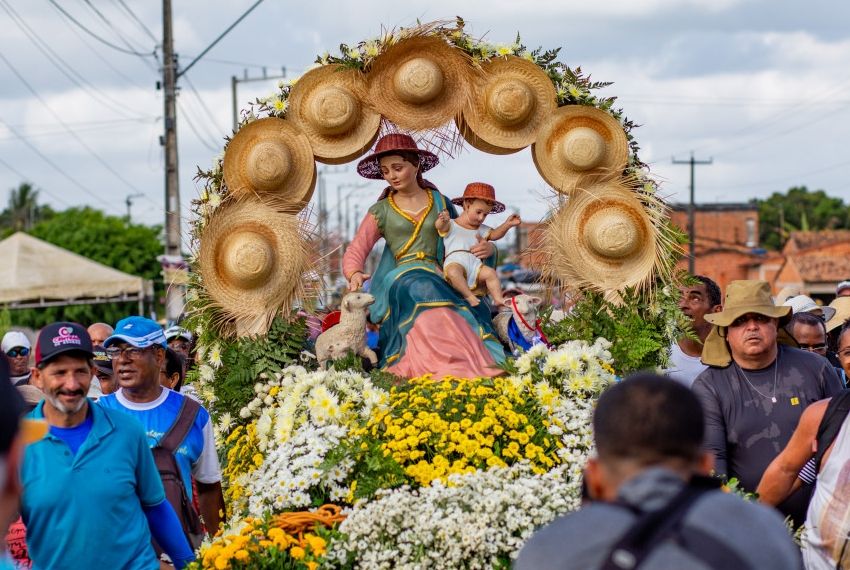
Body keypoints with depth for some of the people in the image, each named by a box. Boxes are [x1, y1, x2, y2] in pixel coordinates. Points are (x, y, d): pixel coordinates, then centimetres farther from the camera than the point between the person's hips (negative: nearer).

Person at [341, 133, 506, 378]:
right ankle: (451, 366, -49)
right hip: (398, 277, -2)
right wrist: (354, 274, -16)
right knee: (420, 289, -38)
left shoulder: (441, 204, 18)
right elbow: (355, 251, 8)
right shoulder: (380, 211, 15)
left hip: (437, 279, 2)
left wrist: (488, 247, 1)